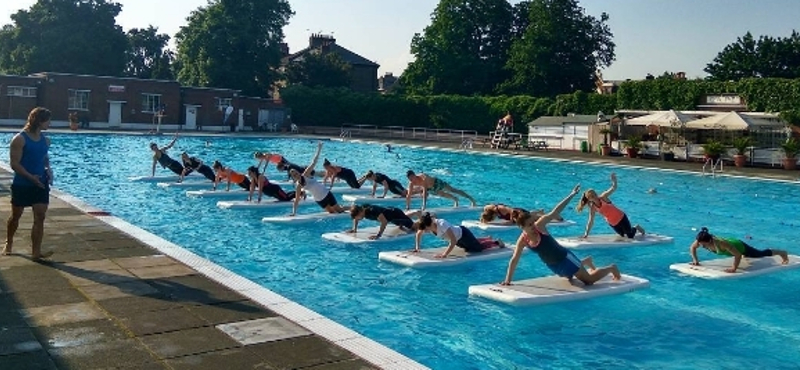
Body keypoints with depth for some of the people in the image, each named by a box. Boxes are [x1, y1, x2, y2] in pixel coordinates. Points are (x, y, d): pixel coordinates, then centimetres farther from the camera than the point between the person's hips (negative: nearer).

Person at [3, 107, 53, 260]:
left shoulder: (45, 139, 6)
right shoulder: (20, 139, -12)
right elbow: (14, 164, -16)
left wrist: (48, 170, 0)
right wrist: (31, 177, -24)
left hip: (41, 184, 4)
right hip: (22, 184, -4)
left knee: (40, 217, -5)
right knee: (16, 216, 14)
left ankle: (36, 252, -4)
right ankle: (9, 243, 38)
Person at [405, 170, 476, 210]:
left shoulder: (423, 178, -43)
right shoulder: (411, 183, -24)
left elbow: (425, 192, -49)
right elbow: (408, 195, -19)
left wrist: (424, 205, -52)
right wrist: (407, 207, -22)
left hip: (437, 183, -6)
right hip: (431, 189, 6)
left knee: (453, 190, 4)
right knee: (442, 194, 27)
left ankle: (471, 199, 14)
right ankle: (455, 199, 57)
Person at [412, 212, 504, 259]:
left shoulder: (442, 224, -44)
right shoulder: (427, 225, -23)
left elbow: (453, 241, -46)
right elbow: (418, 234, -2)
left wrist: (444, 254, -50)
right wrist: (417, 247, -12)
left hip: (463, 234, -8)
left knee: (478, 248, 8)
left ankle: (497, 242, 33)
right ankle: (487, 239, 57)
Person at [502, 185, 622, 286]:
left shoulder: (539, 225, -22)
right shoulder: (522, 240, -13)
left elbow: (555, 212, -26)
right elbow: (514, 259, -8)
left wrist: (571, 195, -30)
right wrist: (508, 280, -9)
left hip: (564, 257, -5)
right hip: (553, 266, 5)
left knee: (589, 279, 3)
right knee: (570, 277, 30)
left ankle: (611, 268, 29)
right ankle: (586, 262, 54)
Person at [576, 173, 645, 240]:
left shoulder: (603, 197, -18)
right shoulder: (592, 207, -10)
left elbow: (613, 188, -27)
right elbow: (591, 221, -6)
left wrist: (614, 180, -45)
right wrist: (586, 233, -10)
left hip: (621, 218, -4)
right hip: (612, 224, 4)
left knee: (630, 236, 0)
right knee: (624, 235, 14)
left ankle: (636, 227, 32)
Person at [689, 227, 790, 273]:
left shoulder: (721, 244, -47)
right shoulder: (701, 240, -31)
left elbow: (738, 255, -44)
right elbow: (692, 248, -11)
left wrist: (734, 268, -44)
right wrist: (695, 260, -19)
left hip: (740, 246, -5)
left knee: (761, 254, 19)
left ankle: (782, 253, 43)